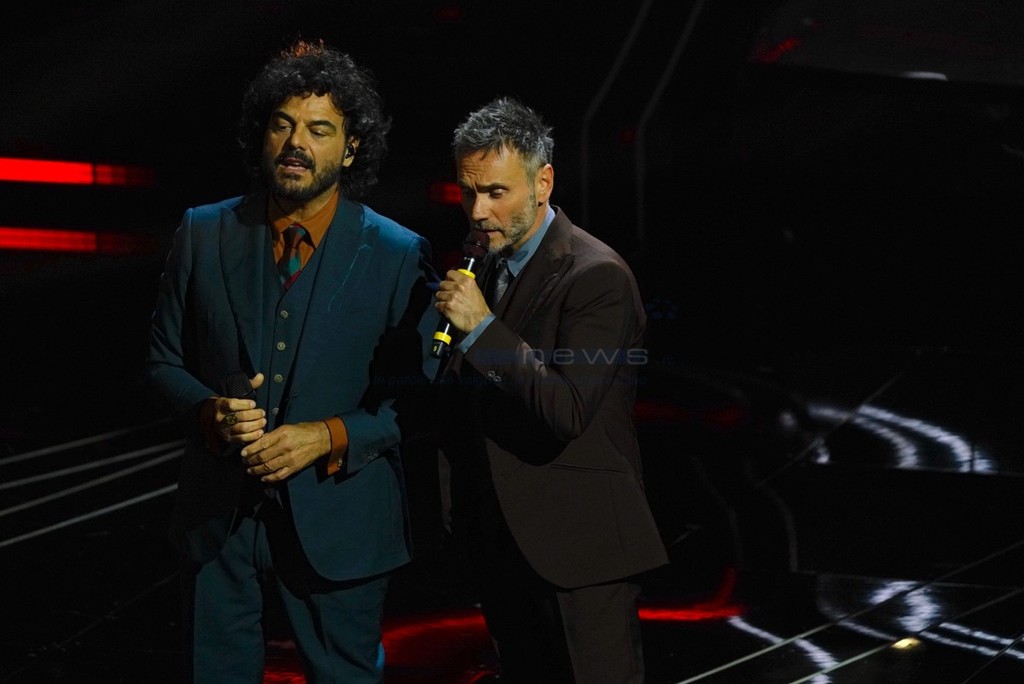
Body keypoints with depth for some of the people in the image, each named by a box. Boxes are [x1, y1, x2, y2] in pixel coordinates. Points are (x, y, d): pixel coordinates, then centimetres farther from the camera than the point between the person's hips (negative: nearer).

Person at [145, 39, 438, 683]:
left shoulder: (401, 256, -6)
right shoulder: (204, 234, 1)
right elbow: (165, 362, 8)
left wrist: (330, 437, -18)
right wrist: (211, 413, -13)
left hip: (340, 524, -2)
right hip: (220, 516, 2)